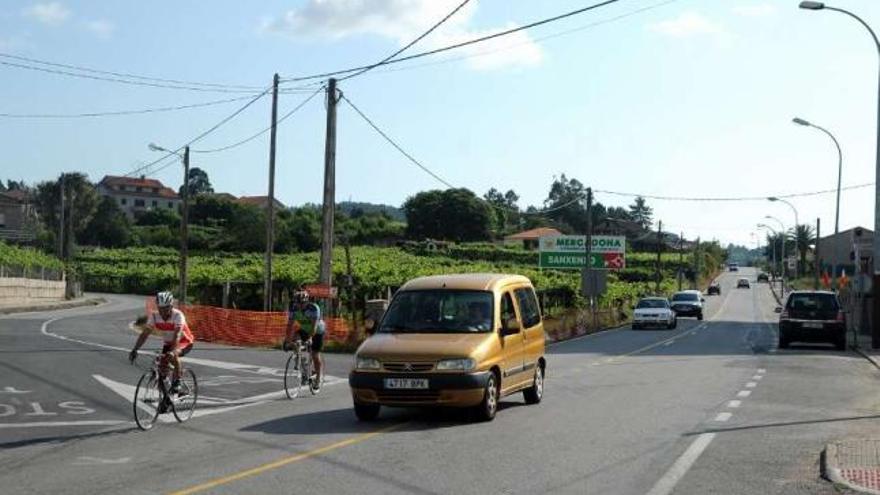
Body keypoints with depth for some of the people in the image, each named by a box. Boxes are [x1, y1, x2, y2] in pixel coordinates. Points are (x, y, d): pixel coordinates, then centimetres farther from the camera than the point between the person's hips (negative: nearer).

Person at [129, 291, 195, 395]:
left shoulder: (178, 315, -31)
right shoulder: (154, 316, -18)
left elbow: (177, 336, -42)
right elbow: (144, 334, -21)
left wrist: (172, 351, -57)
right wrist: (134, 350, -33)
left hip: (184, 342, -5)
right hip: (168, 343, 5)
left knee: (173, 355, -34)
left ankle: (176, 382, -20)